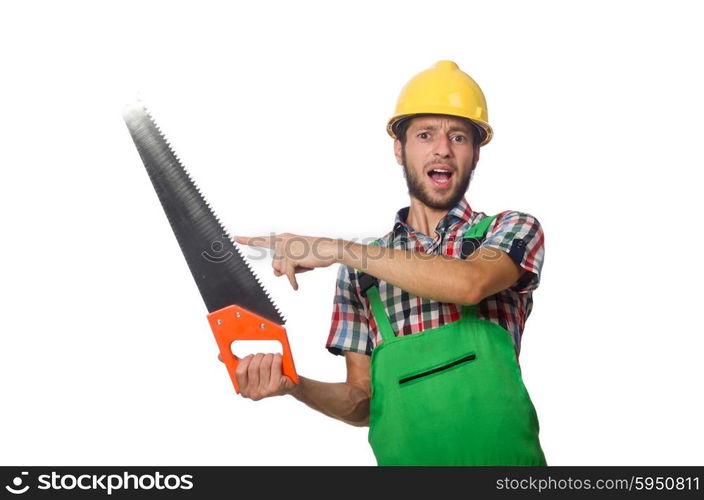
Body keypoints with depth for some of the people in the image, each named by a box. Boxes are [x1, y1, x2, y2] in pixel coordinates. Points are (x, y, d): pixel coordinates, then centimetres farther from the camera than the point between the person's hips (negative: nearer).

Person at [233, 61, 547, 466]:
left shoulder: (515, 230, 4)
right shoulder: (361, 269, 9)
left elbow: (469, 282, -17)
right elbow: (362, 401, 10)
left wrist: (333, 249, -13)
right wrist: (294, 385, -8)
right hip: (402, 457, 1)